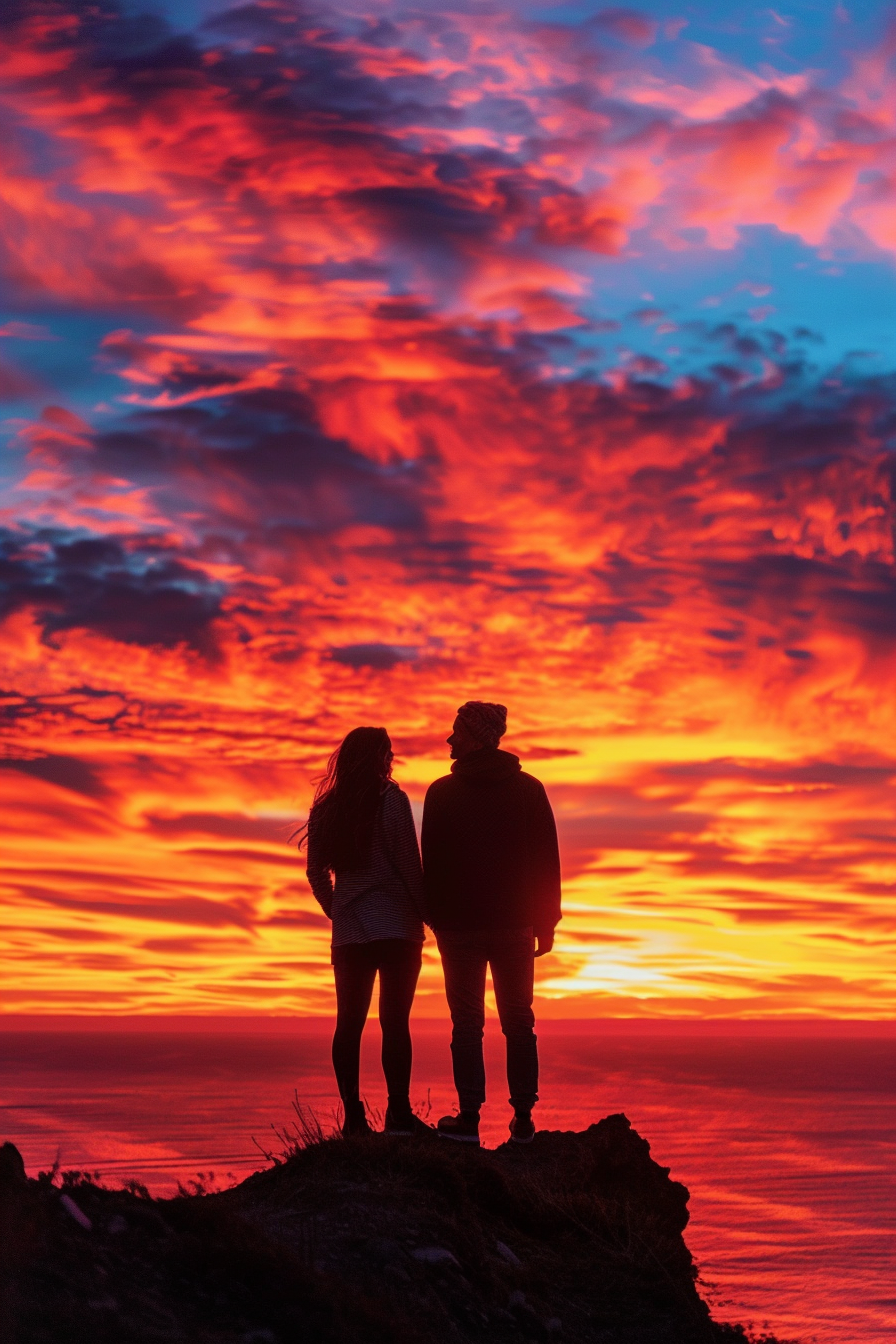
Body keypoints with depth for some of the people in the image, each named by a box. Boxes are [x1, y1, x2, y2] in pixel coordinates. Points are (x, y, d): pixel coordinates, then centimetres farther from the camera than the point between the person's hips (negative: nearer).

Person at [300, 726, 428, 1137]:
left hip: (348, 930, 4)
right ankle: (398, 1113, -8)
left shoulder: (326, 808, 9)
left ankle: (353, 1116, 5)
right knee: (395, 1020, -5)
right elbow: (408, 862, -8)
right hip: (395, 924, -4)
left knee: (349, 1021, 5)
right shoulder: (391, 800, -6)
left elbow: (316, 872, 12)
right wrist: (422, 912, 1)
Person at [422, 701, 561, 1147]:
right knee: (518, 1021, 8)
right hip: (515, 924, 2)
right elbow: (548, 860, 3)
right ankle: (523, 1120, 5)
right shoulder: (529, 789, 3)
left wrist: (434, 918, 5)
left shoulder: (442, 792, -4)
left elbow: (432, 863, -3)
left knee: (467, 1023, 2)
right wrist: (546, 922, 8)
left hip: (460, 923, -2)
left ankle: (469, 1118, -2)